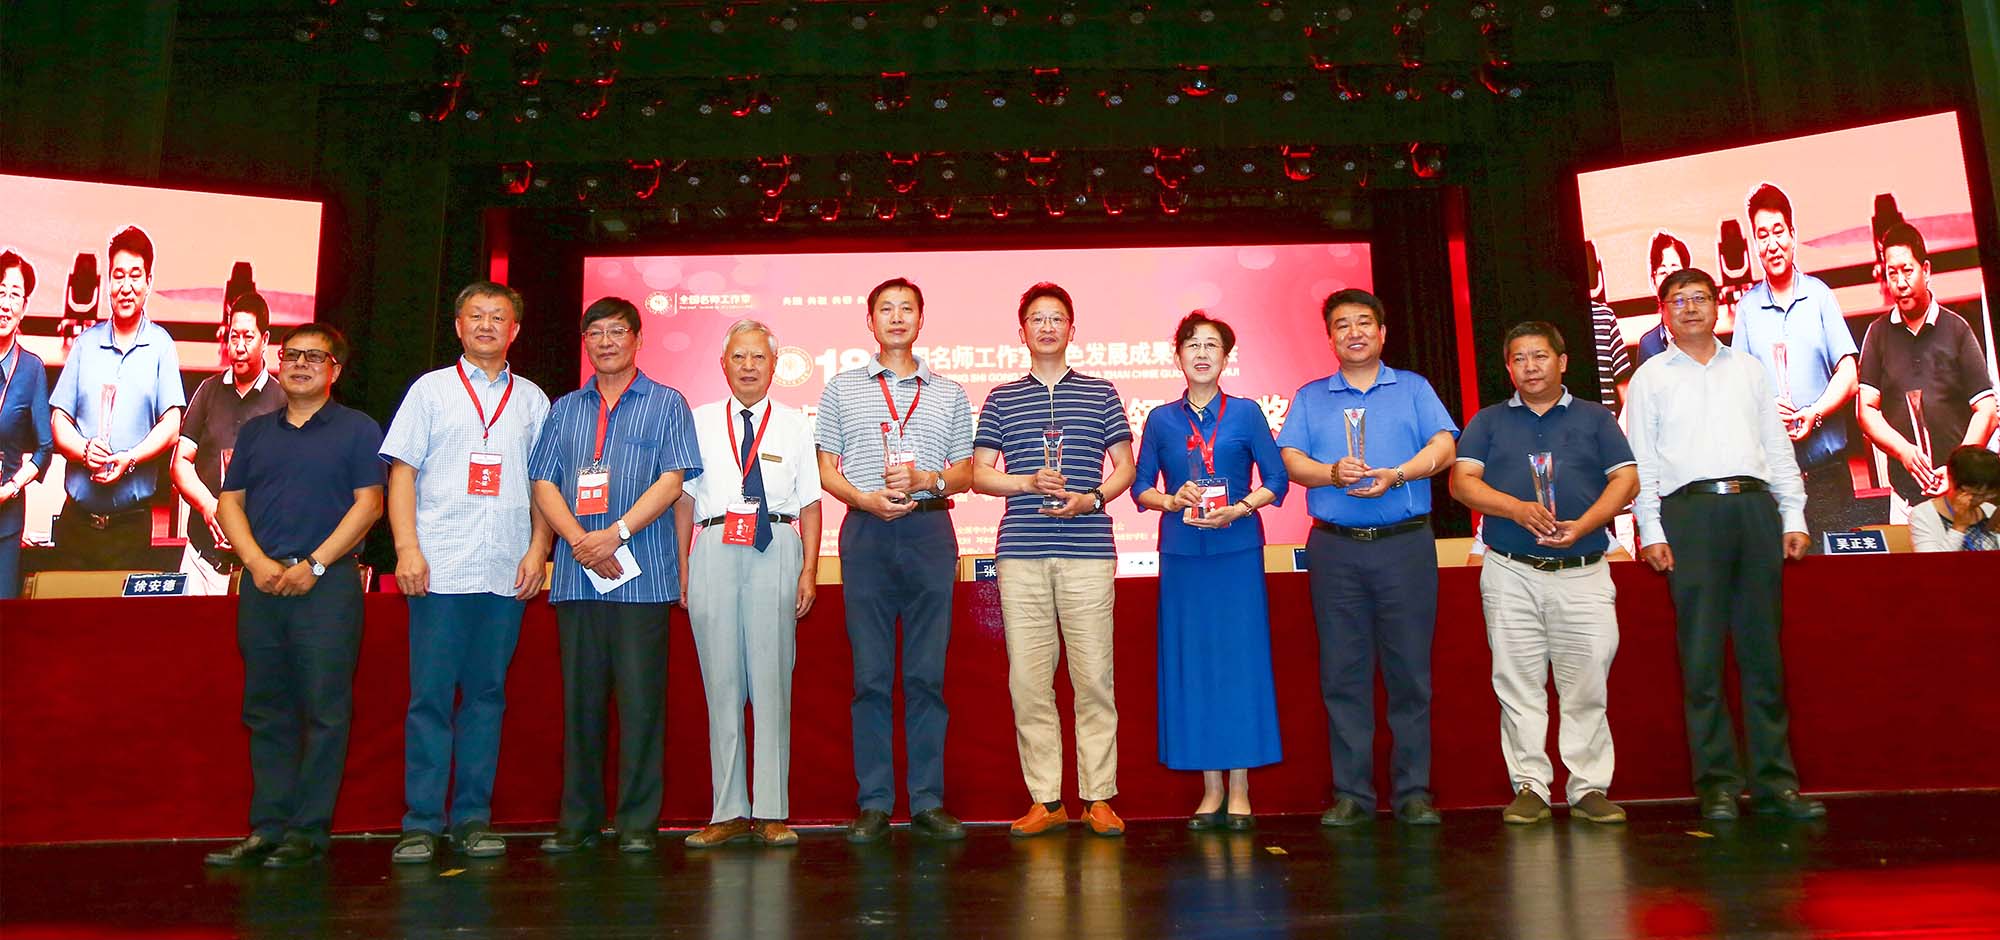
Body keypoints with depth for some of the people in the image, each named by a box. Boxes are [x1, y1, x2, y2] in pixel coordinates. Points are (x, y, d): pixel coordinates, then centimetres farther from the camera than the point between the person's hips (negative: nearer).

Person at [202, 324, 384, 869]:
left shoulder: (357, 430, 4)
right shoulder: (256, 431, 18)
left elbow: (368, 504, -4)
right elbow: (229, 502, 13)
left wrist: (314, 564, -11)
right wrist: (259, 564, -4)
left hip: (327, 585, -5)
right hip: (261, 585, 5)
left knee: (324, 711, -5)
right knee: (266, 711, 8)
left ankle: (309, 832, 1)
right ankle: (266, 828, 14)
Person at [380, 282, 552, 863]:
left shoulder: (532, 400, 14)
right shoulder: (431, 389, 9)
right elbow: (402, 472, 4)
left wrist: (537, 550, 2)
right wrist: (407, 548, -7)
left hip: (506, 572, 2)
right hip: (439, 569, -2)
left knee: (487, 695, 6)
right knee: (430, 696, -2)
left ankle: (473, 819, 13)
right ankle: (421, 823, 5)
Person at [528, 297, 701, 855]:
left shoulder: (665, 404, 8)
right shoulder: (564, 410, 18)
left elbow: (672, 479, -3)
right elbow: (544, 483, 10)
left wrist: (616, 533, -13)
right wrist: (579, 540, -7)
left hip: (642, 573, -3)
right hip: (575, 574, 3)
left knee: (641, 698, -4)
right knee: (580, 697, 5)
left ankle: (638, 822, 3)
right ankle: (577, 820, 14)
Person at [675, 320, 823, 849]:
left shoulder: (794, 424, 13)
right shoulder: (700, 421, 15)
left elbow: (810, 503, 9)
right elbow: (684, 498, 13)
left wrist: (809, 570, -1)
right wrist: (681, 568, 5)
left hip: (776, 550, -1)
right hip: (715, 548, 1)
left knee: (772, 680, -3)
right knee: (721, 681, 1)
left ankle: (771, 813, 2)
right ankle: (728, 812, 7)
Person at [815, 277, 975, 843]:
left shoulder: (949, 394, 15)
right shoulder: (843, 389, 13)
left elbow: (965, 474, 13)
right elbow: (826, 470, 9)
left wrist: (925, 479, -8)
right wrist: (866, 499, -9)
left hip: (930, 529, 1)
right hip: (866, 529, 0)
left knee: (928, 673, 1)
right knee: (871, 673, 0)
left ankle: (928, 801, 7)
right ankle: (874, 802, 7)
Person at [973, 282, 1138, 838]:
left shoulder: (1100, 394, 12)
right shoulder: (1001, 399, 14)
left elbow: (1125, 467, 12)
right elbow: (979, 474, 11)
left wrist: (1090, 499, -7)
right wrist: (1029, 483, -7)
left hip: (1088, 551, -1)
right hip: (1021, 552, 1)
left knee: (1094, 675, -1)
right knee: (1027, 678, 1)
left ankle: (1099, 797, 8)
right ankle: (1045, 800, 9)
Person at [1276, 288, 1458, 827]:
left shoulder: (1414, 389, 13)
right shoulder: (1310, 398, 15)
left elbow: (1444, 447, 0)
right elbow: (1291, 460, 4)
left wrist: (1396, 475, -17)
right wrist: (1332, 473, -15)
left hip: (1406, 544, -1)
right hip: (1335, 547, 1)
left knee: (1410, 669, 0)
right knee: (1343, 672, 1)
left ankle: (1413, 791, 8)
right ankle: (1351, 793, 7)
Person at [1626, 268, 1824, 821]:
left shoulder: (1748, 370, 19)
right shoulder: (1651, 377, 11)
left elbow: (1778, 445, 17)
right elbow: (1640, 459, 5)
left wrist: (1793, 516, 8)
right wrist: (1650, 531, -4)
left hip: (1756, 506, 3)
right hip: (1690, 511, -2)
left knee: (1763, 650, 3)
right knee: (1702, 654, -4)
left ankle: (1774, 780, 7)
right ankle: (1717, 783, 1)